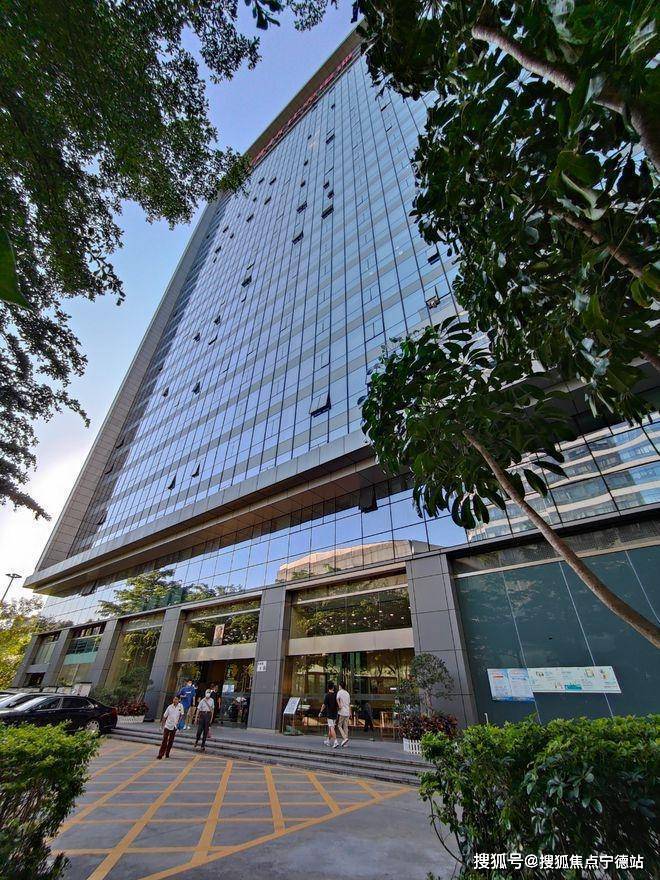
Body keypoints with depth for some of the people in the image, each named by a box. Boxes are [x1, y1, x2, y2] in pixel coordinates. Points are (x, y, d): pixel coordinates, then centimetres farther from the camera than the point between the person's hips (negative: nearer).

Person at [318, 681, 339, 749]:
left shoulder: (327, 695, -14)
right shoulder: (336, 695, 1)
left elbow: (324, 705, -12)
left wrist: (320, 712, -1)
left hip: (329, 714, -6)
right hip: (335, 714, 6)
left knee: (331, 728, -7)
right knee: (330, 728, 19)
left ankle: (335, 741, -18)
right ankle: (328, 741, 29)